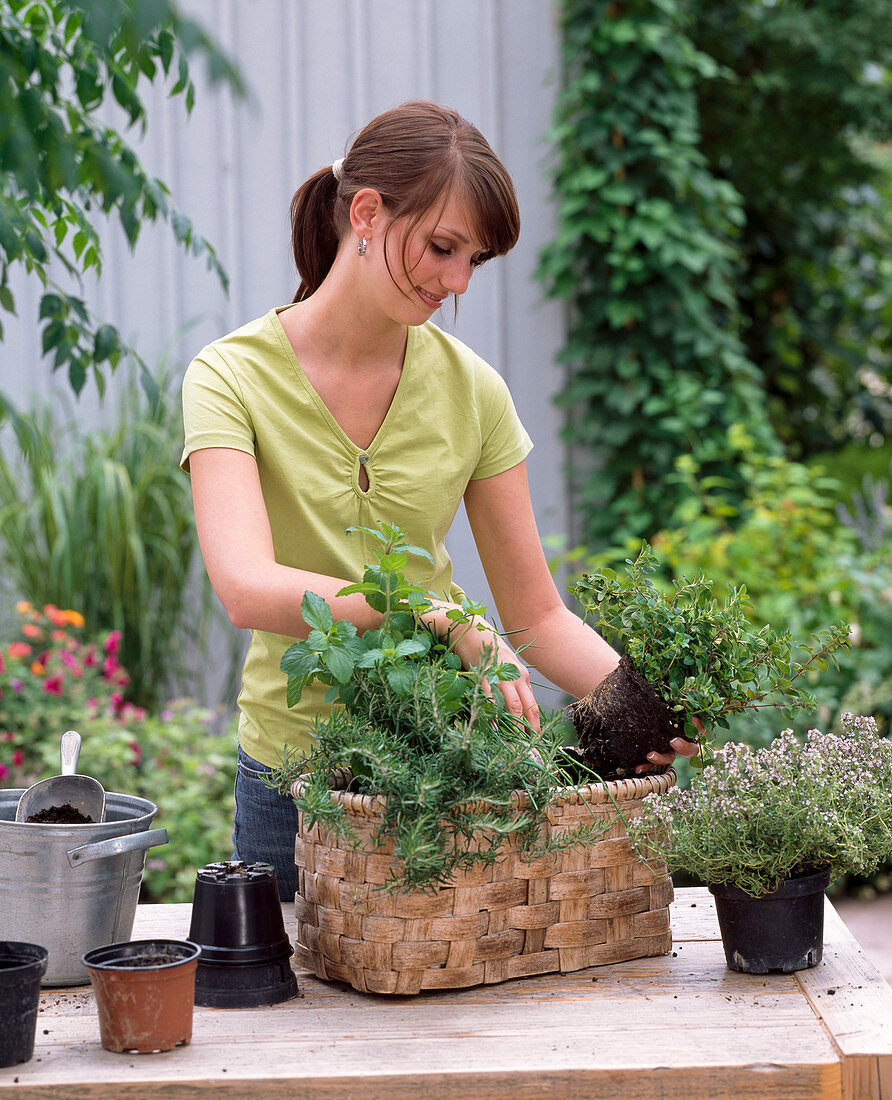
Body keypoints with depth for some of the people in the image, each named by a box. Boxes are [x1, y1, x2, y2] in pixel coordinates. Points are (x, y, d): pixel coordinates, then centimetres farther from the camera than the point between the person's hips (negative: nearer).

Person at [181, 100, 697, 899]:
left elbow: (536, 615, 0)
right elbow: (247, 589, -29)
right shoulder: (233, 378, -13)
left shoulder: (471, 390, -3)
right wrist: (447, 619, -39)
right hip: (293, 765, -2)